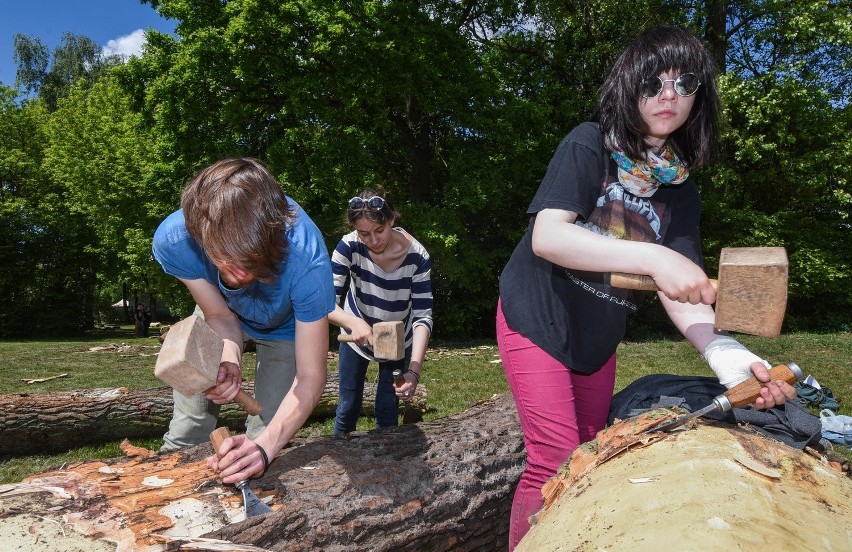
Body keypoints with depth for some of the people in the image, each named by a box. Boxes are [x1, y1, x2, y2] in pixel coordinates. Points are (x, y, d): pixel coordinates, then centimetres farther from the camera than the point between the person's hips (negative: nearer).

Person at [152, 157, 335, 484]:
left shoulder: (306, 261, -44)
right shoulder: (173, 239, -36)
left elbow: (310, 378, -35)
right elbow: (220, 316, -20)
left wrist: (265, 446, -49)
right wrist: (229, 360, -42)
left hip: (285, 326, -2)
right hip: (227, 315, 2)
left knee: (264, 436, -4)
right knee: (187, 432, 1)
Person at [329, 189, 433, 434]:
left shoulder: (417, 256, -29)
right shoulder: (349, 246, -28)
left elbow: (423, 317, -28)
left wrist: (414, 369, -41)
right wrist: (354, 323, -50)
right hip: (357, 332, 1)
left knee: (388, 409, 3)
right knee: (348, 406, 10)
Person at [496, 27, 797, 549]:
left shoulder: (681, 191, -1)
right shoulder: (589, 145, -15)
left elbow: (680, 286, -10)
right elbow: (546, 236, -29)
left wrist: (723, 351, -29)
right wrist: (652, 257, -38)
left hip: (599, 337, 6)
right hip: (539, 322, -6)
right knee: (555, 461, -10)